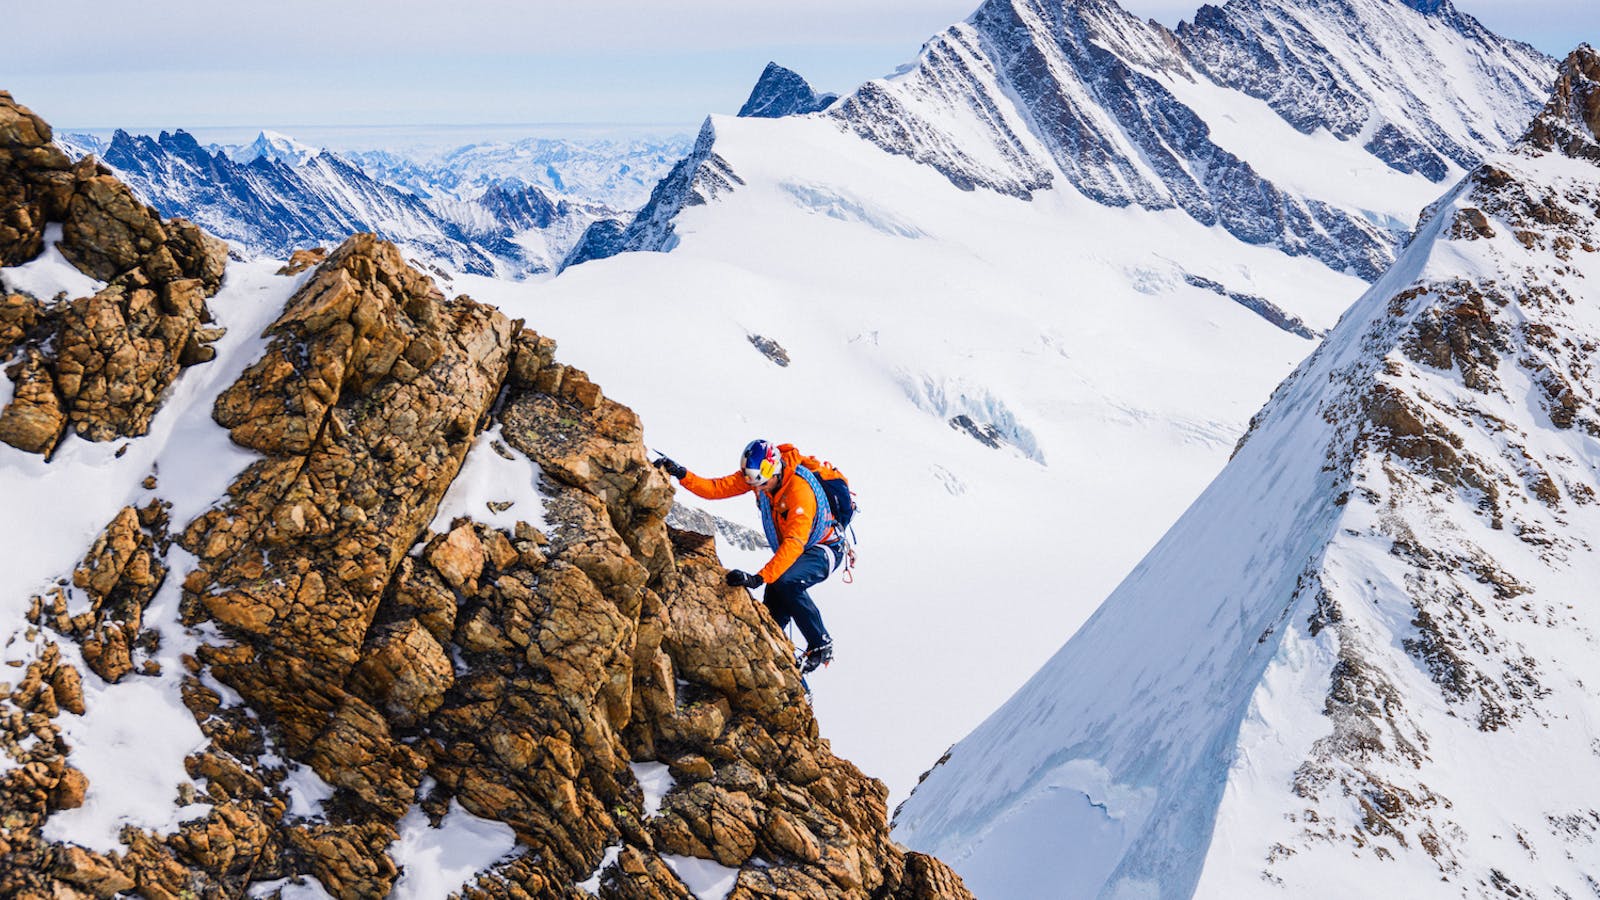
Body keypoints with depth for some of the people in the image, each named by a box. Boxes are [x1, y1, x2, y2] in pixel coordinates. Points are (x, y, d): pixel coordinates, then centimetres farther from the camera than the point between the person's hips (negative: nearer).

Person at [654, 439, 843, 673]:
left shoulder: (800, 489, -35)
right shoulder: (754, 474, -13)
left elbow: (795, 543, -42)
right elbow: (716, 488, -12)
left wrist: (759, 577, -50)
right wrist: (681, 475, -29)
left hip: (825, 550, -7)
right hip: (789, 552, 7)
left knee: (787, 583, -32)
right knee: (773, 611, -4)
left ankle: (821, 647, -19)